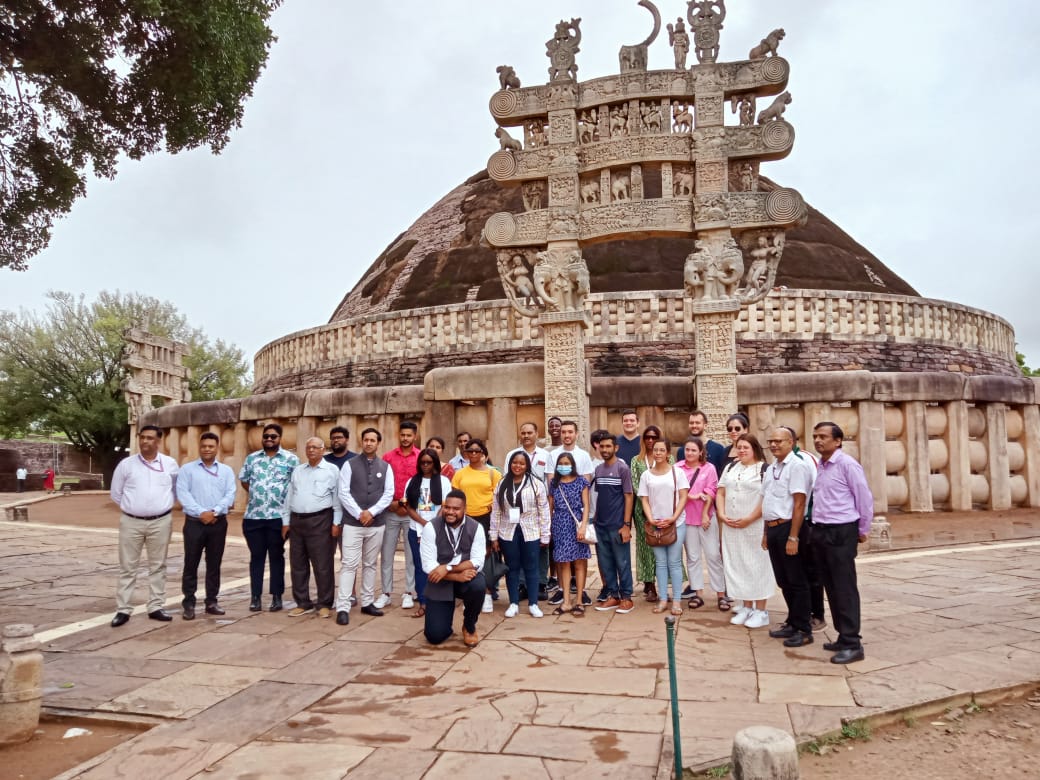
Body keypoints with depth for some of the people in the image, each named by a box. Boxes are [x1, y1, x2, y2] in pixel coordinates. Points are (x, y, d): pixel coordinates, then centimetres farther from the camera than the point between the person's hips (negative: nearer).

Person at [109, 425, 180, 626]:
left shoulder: (170, 464, 2)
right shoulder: (126, 464, 1)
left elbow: (176, 489, 13)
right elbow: (115, 493, 9)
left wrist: (163, 505, 10)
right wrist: (133, 506, 9)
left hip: (160, 522, 1)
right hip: (131, 522, 0)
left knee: (158, 566, 7)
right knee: (127, 567, 4)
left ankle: (156, 607, 15)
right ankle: (123, 609, 10)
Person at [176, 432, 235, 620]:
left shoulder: (226, 470, 9)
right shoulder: (187, 469, 4)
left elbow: (230, 495, 0)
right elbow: (182, 494, -7)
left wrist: (214, 511, -15)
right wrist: (201, 513, -16)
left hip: (218, 523, 2)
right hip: (194, 522, -2)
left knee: (214, 564, 7)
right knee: (191, 564, 1)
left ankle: (212, 602, 16)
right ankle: (188, 603, 9)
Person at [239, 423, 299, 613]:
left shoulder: (291, 459, -1)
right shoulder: (251, 458, 9)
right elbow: (243, 480, 19)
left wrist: (285, 498, -3)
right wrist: (257, 494, 11)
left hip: (278, 516, -2)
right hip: (253, 516, 2)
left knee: (276, 556, 7)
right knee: (256, 556, 8)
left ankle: (277, 596, 15)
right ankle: (255, 596, 16)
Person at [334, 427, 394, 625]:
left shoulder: (385, 467, 7)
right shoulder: (349, 465, 0)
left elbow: (389, 494, 1)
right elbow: (343, 493, -6)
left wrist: (371, 512, -11)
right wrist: (359, 514, -13)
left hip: (377, 524, 3)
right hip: (352, 523, -3)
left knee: (370, 564, 12)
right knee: (349, 564, -6)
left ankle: (367, 603, 21)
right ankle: (343, 608, -5)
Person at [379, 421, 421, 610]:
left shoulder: (421, 458, -1)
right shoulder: (388, 457, 4)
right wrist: (392, 504, -6)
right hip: (390, 512, 2)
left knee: (411, 554, 5)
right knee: (386, 553, 5)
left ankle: (408, 593, 14)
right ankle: (386, 593, 15)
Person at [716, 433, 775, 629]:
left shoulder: (764, 469, -6)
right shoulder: (730, 468, 13)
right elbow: (720, 492, 13)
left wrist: (749, 519, -16)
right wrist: (721, 514, -1)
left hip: (755, 526, -6)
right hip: (731, 526, 6)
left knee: (757, 565, 0)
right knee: (737, 565, 9)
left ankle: (760, 610, 9)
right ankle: (746, 607, 20)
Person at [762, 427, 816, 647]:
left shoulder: (797, 466, -13)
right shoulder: (771, 468, 14)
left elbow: (799, 504, -17)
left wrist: (793, 537, -20)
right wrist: (766, 532, 18)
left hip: (788, 528, -8)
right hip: (773, 529, 8)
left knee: (796, 581, 2)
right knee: (783, 580, 17)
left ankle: (804, 630, 13)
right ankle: (792, 623, 30)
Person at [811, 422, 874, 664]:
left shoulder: (847, 464, -12)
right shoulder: (820, 466, 11)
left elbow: (864, 498, -9)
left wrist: (863, 530, -2)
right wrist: (817, 529, 13)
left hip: (841, 533, -8)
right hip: (820, 532, 8)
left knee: (845, 589, -4)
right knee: (831, 587, 13)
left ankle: (852, 644, 3)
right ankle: (843, 636, 23)